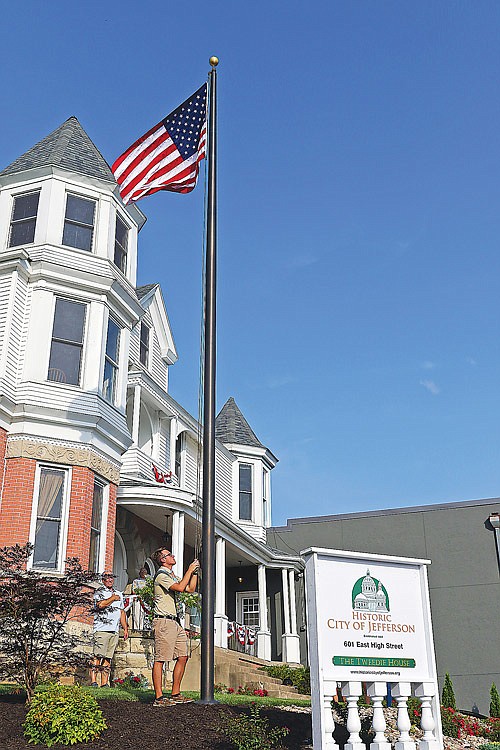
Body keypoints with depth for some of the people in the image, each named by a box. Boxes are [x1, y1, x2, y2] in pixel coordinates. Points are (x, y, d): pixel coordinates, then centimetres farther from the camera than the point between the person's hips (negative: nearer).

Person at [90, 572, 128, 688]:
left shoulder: (119, 594, 23)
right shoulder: (99, 592, 3)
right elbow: (100, 604, -17)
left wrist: (125, 628, 17)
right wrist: (113, 598, -3)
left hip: (115, 631, 6)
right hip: (102, 629, -6)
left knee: (108, 658, 3)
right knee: (98, 656, -11)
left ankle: (105, 683, 4)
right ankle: (93, 681, -10)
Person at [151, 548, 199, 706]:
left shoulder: (172, 576, 22)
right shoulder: (161, 575, -8)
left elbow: (190, 589, 22)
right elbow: (180, 587, -20)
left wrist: (195, 572, 14)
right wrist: (190, 570, -11)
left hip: (176, 621, 10)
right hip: (164, 621, -10)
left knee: (182, 657, 8)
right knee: (160, 659, -7)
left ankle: (175, 694, 14)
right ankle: (159, 697, -6)